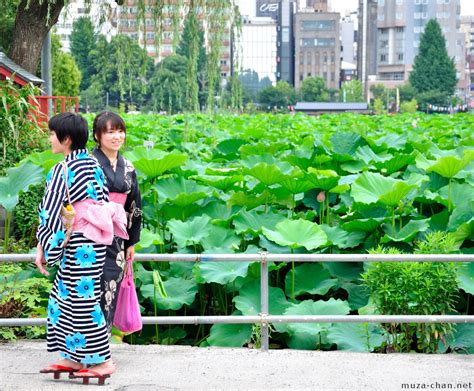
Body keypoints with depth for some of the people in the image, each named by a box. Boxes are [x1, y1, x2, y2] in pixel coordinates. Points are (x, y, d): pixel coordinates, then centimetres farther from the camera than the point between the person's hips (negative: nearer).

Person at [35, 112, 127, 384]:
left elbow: (50, 212, -15)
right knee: (65, 297, 15)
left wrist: (42, 248, -9)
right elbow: (105, 201, 15)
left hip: (78, 244, -9)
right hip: (96, 240, 9)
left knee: (81, 300, -1)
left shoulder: (63, 170, -15)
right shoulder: (93, 164, 9)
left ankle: (103, 361, 5)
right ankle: (74, 358, 19)